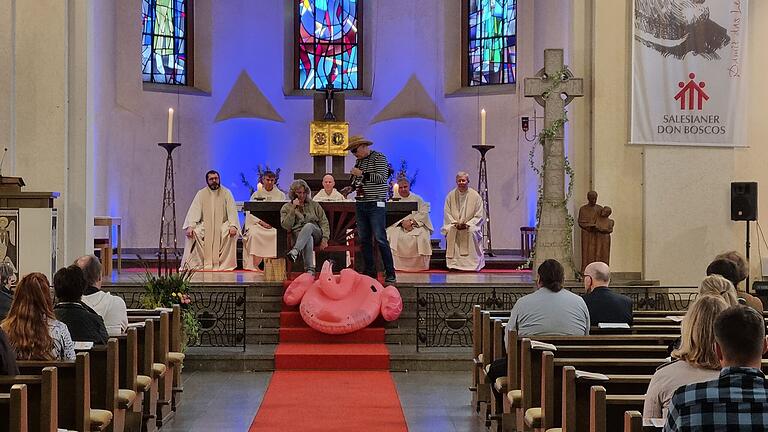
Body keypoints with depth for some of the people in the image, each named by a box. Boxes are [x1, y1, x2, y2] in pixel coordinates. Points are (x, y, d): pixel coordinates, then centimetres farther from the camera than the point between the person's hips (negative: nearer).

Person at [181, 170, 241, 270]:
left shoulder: (226, 193, 2)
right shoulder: (201, 193, 2)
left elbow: (232, 211, -7)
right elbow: (194, 210, -7)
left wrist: (233, 226, -26)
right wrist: (190, 226, -24)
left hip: (222, 224, 0)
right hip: (205, 224, 1)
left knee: (232, 233, -31)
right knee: (193, 233, -28)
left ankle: (226, 264, -21)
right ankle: (195, 264, -19)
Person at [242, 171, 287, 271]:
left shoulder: (280, 195, 14)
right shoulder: (256, 195, 14)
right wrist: (261, 222, -12)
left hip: (275, 224, 0)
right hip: (258, 223, 0)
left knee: (277, 234, -34)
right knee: (254, 234, -33)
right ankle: (255, 265, -31)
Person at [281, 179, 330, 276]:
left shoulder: (314, 205, 20)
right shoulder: (286, 208, 15)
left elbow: (324, 222, 14)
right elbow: (286, 226, 0)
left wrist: (325, 239, -2)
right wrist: (293, 209, -6)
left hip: (316, 233, 2)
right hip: (298, 235, -2)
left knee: (309, 225, -36)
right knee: (308, 239, -40)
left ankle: (295, 251, -58)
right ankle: (310, 269, -53)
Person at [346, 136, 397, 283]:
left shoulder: (379, 158, -5)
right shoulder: (359, 161, 17)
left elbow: (382, 177, -17)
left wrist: (362, 174, -17)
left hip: (376, 204, -8)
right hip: (360, 204, 8)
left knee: (380, 239, -11)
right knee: (364, 239, 6)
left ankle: (390, 274, -8)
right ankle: (370, 271, 13)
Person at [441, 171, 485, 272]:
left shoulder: (475, 196, -4)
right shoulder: (451, 196, 3)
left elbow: (479, 216, -5)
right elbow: (447, 214, 2)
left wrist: (467, 224, -18)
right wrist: (455, 223, -15)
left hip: (471, 225, -2)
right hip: (454, 224, 2)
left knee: (472, 231, -32)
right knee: (450, 231, -28)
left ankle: (472, 263, -23)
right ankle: (453, 262, -22)